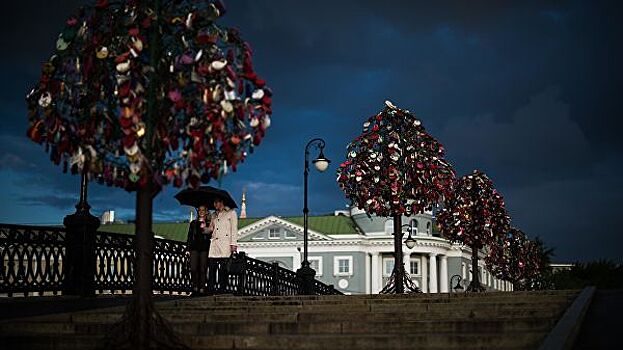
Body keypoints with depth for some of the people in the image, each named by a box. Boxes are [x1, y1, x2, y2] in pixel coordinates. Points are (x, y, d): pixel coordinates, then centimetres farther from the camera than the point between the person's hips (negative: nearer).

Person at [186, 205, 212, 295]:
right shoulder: (193, 223, 16)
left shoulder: (209, 224, 10)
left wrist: (205, 229, -14)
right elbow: (189, 237, 15)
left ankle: (202, 289, -2)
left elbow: (211, 235, 3)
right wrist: (187, 249, 7)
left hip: (204, 248, -2)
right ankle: (195, 287, 1)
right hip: (194, 247, 2)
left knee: (202, 269, -4)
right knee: (193, 269, -7)